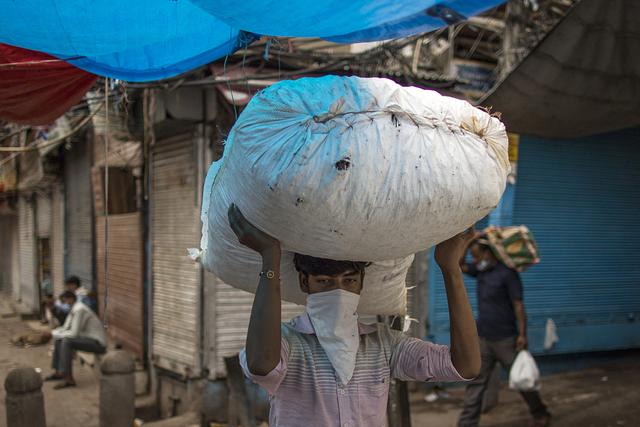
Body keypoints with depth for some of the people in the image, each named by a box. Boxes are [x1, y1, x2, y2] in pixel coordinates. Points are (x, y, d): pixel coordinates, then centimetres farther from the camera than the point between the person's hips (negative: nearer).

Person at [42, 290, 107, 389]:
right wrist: (52, 332, -2)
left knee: (66, 341, -27)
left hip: (98, 343, -11)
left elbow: (74, 333, -24)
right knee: (58, 339, 11)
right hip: (90, 338, 11)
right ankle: (58, 372, 18)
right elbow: (65, 328, 15)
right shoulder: (74, 308, 10)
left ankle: (69, 379, -23)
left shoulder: (79, 309, -21)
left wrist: (53, 334, -16)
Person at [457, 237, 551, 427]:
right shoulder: (480, 270, 7)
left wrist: (522, 335, -19)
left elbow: (518, 306, -15)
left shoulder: (507, 273, -14)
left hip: (505, 339, -6)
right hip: (483, 339, 6)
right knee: (475, 383, 4)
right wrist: (468, 242, -2)